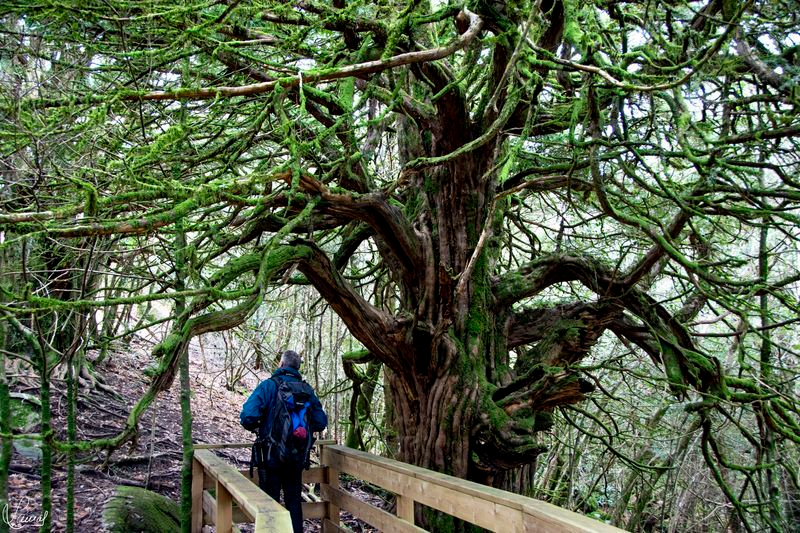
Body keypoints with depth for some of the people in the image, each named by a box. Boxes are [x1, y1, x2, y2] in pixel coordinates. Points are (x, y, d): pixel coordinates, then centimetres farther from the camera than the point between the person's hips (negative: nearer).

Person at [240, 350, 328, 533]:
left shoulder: (268, 386, -12)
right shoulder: (307, 390, 1)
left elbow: (248, 416, -22)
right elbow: (321, 422, 3)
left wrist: (254, 427, -1)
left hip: (271, 456, -4)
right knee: (294, 501, 17)